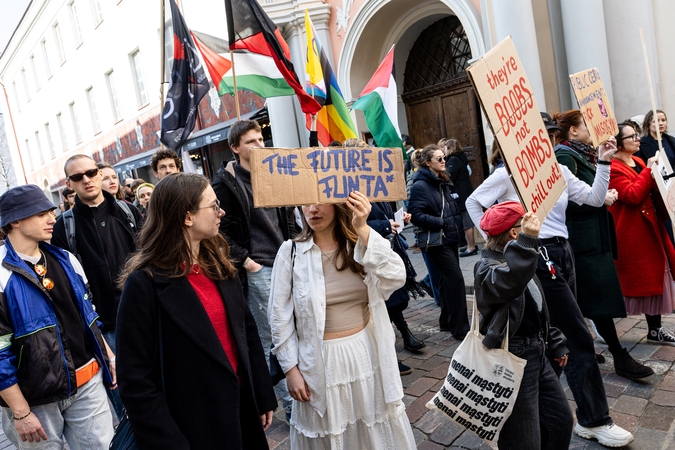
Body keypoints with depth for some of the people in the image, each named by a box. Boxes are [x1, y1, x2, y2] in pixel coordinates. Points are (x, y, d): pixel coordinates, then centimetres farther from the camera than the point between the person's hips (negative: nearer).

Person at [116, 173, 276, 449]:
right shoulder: (145, 282, -17)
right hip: (194, 425, -6)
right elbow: (136, 380, -16)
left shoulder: (218, 264, 1)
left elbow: (247, 332, 7)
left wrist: (263, 396, 7)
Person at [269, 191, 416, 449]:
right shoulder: (291, 251, -8)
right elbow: (280, 317, -5)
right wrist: (290, 369, -5)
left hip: (368, 354, 3)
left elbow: (395, 279, -19)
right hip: (322, 361, -2)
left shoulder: (361, 244, -2)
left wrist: (363, 229, -26)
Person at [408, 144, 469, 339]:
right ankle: (460, 328, -2)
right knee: (456, 279, -10)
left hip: (450, 239, 9)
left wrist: (457, 226, 11)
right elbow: (416, 215, -20)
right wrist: (441, 223, -19)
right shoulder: (420, 186, -13)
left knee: (448, 280, 14)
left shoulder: (443, 182, 14)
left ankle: (447, 321, 27)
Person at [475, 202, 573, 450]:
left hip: (537, 356, 9)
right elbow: (508, 283, -42)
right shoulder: (488, 268, -17)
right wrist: (527, 242, -45)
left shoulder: (519, 262, 12)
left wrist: (555, 343, 23)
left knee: (561, 420, 21)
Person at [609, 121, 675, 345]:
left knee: (654, 275, 12)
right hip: (630, 233, -9)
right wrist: (648, 169, -18)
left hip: (649, 227, 9)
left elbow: (652, 191, 23)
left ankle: (656, 329, 23)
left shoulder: (637, 161, 13)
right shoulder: (612, 168, -15)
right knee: (639, 277, -1)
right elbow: (633, 195, -25)